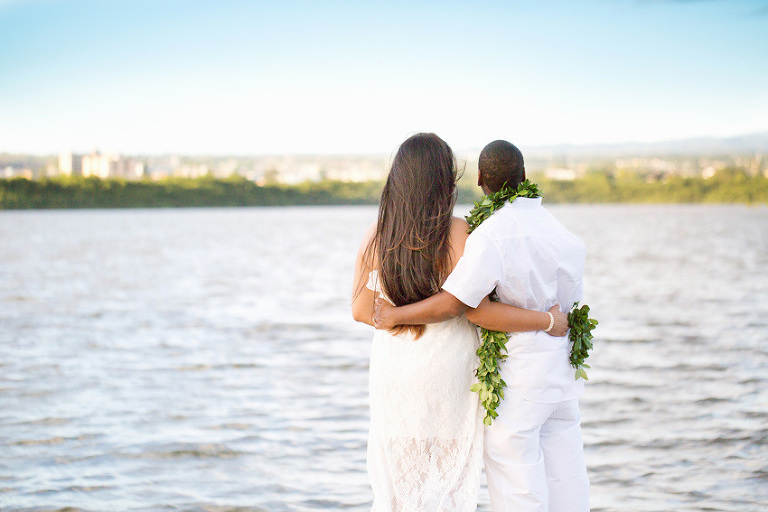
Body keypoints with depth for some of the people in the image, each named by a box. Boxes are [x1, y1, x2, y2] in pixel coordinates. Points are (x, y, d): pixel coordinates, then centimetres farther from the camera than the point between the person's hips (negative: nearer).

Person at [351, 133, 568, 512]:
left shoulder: (375, 236, -3)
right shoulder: (457, 233, -15)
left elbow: (361, 310, 0)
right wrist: (550, 322, -10)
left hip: (393, 369, 3)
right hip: (448, 372, -3)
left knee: (397, 480, 16)